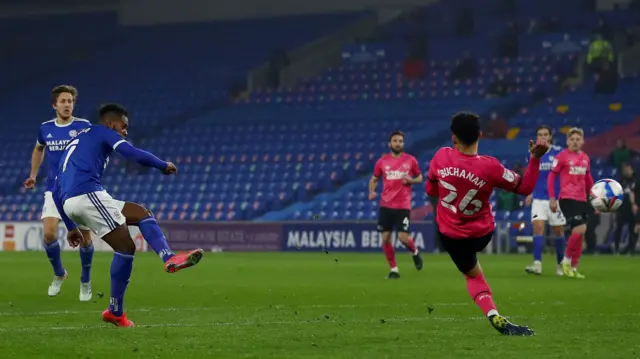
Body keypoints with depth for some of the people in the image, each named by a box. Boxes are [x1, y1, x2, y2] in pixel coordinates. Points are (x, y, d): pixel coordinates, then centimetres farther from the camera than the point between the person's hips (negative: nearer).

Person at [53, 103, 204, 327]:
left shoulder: (73, 145, 34)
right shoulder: (102, 132, 11)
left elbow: (56, 193, 32)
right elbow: (133, 154, -5)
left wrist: (71, 227, 33)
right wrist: (163, 166, 11)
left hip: (70, 204, 8)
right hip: (88, 194, -8)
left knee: (140, 213, 11)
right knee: (125, 247, -4)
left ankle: (169, 258, -8)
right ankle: (115, 312, -5)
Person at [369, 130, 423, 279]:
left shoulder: (411, 160, 0)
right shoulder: (382, 161, 3)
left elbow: (420, 178, 11)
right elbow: (373, 179, 13)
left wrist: (411, 180, -11)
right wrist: (372, 192, -7)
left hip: (403, 205, -2)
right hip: (386, 205, 2)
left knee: (403, 237, -11)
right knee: (385, 238, -1)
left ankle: (415, 252, 24)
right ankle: (394, 270, 13)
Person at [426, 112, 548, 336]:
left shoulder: (441, 157, -19)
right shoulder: (489, 167, -26)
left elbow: (430, 190, 1)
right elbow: (524, 188, -15)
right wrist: (535, 158, -15)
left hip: (451, 236, 1)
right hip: (482, 234, -1)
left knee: (474, 276, 17)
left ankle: (495, 317, -5)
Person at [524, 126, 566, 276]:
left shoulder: (558, 152, -4)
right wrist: (530, 193, 11)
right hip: (538, 198, 2)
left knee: (558, 231, 7)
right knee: (538, 227, -14)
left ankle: (561, 264, 23)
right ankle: (537, 264, -20)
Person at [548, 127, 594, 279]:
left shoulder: (585, 158, 11)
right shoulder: (562, 157, -6)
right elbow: (551, 177, -4)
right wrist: (552, 198, -8)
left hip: (582, 200, 7)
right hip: (567, 199, -7)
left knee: (579, 233, 7)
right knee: (580, 229, -19)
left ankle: (573, 268, 16)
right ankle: (567, 259, -1)